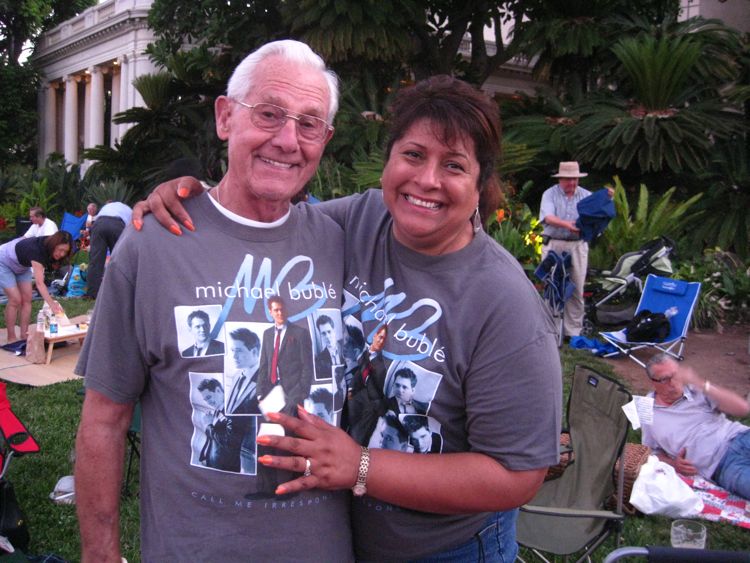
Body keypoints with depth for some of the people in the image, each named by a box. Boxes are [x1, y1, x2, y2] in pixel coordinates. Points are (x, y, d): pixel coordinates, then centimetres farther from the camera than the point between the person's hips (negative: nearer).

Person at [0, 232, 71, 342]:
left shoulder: (47, 246, -19)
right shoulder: (37, 250, -42)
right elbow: (39, 283, -49)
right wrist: (52, 304, -61)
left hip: (21, 266, 8)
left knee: (27, 299, -2)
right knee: (15, 300, -14)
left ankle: (24, 336, 2)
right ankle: (11, 339, -4)